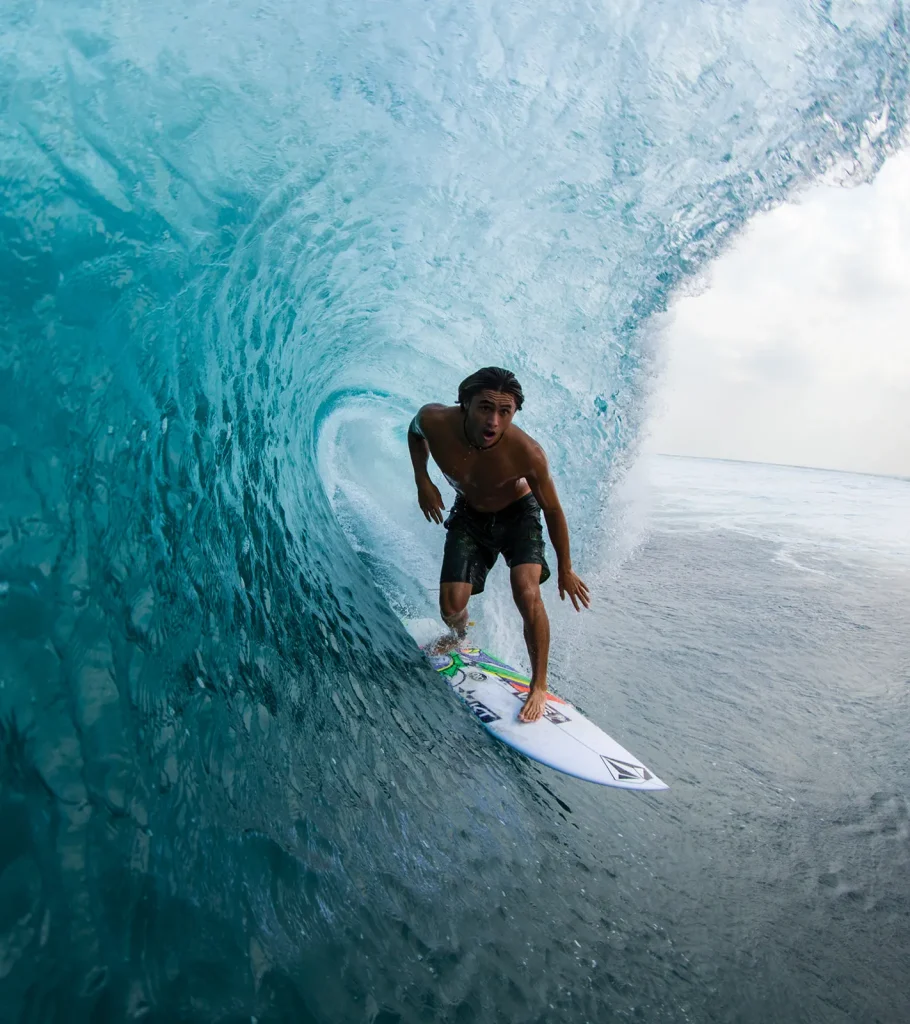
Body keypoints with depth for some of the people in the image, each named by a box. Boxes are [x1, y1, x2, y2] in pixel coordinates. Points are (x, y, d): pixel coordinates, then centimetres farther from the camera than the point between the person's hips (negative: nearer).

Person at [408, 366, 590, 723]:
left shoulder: (527, 453, -36)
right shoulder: (435, 421, -30)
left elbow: (553, 511, -18)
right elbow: (415, 430, -1)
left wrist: (565, 570, -8)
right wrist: (422, 482, -14)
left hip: (518, 514, -2)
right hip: (468, 516, 2)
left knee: (527, 594, -25)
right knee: (452, 607, -5)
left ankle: (539, 686, -3)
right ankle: (460, 639, 34)